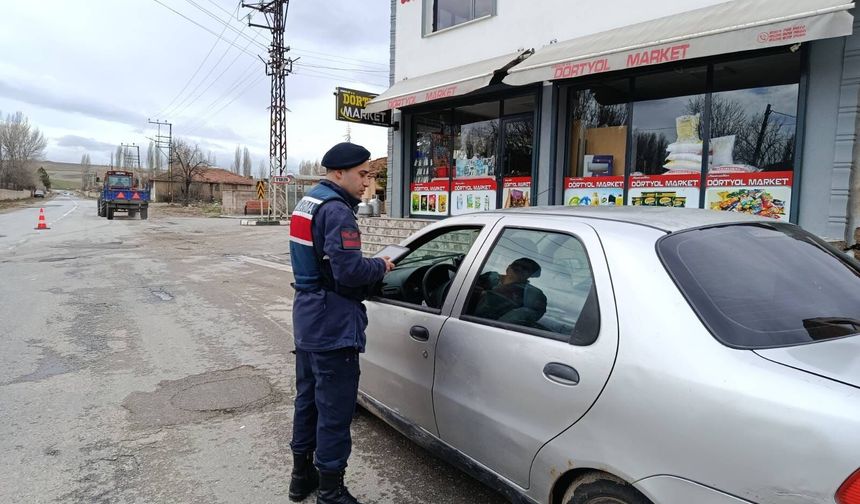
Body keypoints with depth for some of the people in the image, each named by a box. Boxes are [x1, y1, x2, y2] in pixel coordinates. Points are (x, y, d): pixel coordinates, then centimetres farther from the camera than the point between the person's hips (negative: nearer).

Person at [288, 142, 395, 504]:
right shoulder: (337, 211, -19)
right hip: (333, 326, -10)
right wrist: (381, 266, -8)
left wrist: (370, 269, 8)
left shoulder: (307, 203, 13)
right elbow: (350, 270, -27)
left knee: (308, 399, 20)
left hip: (308, 320, 10)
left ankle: (302, 475, 35)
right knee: (335, 409, 2)